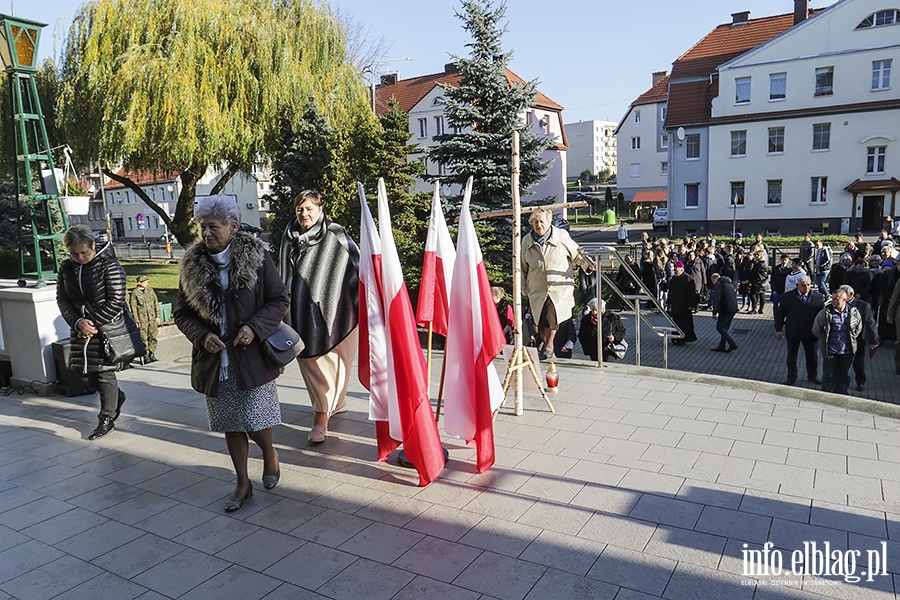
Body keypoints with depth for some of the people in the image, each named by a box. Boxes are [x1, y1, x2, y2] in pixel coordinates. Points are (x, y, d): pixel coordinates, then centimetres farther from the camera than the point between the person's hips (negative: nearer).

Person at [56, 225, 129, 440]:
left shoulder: (109, 266, -14)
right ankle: (116, 397, 35)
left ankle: (106, 419, 13)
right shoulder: (66, 267, 4)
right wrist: (77, 322, -10)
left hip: (108, 327, -6)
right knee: (82, 370, 10)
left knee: (105, 372, -1)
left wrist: (94, 323, -17)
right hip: (81, 328, 6)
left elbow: (116, 302, -16)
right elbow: (62, 300, 6)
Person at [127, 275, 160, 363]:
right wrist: (136, 321, -8)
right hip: (142, 320, -4)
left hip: (152, 319, 4)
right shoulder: (134, 293, -4)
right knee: (143, 338, -2)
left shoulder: (150, 290, 9)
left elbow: (156, 303, 13)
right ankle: (145, 356, 7)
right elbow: (133, 308, -4)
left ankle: (152, 355, 15)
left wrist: (157, 316, 8)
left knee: (153, 337, 5)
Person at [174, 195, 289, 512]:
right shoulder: (192, 265, 2)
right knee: (230, 425, 13)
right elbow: (182, 313, 8)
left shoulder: (256, 257, -6)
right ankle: (242, 483, 29)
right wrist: (202, 335, -11)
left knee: (254, 421, -1)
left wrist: (254, 327, -18)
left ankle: (270, 454, 33)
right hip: (214, 359, 3)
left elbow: (280, 300, -3)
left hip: (253, 356, -3)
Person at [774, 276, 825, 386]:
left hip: (811, 333, 1)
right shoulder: (788, 296, -8)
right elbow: (780, 314, -2)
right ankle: (791, 377, 29)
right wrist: (779, 329, -5)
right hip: (792, 333, 0)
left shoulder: (818, 297, -7)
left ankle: (813, 375, 38)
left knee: (812, 355, 17)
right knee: (791, 355, 13)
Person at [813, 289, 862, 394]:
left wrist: (852, 338, 9)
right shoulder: (825, 312, -10)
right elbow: (816, 329, 2)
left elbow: (859, 327, 16)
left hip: (847, 351, 2)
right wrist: (825, 340, 3)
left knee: (844, 375, 16)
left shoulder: (853, 312, -4)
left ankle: (842, 394, 32)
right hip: (830, 351, -2)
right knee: (829, 375, 6)